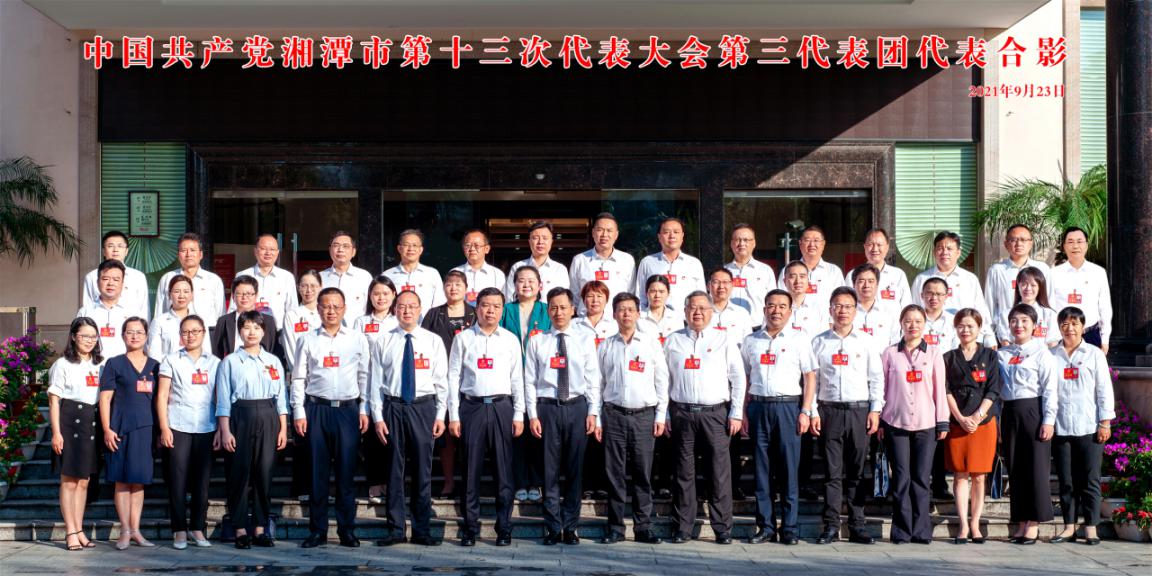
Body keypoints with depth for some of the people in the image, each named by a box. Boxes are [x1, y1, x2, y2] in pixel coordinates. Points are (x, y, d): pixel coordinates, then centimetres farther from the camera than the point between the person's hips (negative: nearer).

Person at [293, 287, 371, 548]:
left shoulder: (358, 339, 7)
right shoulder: (307, 340, 7)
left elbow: (365, 376, 8)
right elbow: (298, 378, 6)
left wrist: (364, 410, 2)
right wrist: (299, 413, -1)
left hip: (348, 409, 0)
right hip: (316, 409, 0)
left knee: (346, 473, 2)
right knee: (318, 473, 3)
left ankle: (347, 530, 10)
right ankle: (317, 531, 10)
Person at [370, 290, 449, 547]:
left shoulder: (433, 341, 5)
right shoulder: (383, 343, 5)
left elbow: (442, 381, 4)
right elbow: (375, 381, 4)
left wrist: (440, 415, -3)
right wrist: (378, 417, -2)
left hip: (423, 407, 0)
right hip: (392, 407, 0)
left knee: (423, 470, 3)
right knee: (394, 469, 3)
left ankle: (421, 530, 9)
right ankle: (395, 529, 11)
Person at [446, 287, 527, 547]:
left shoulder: (511, 340, 8)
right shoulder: (463, 339, 5)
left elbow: (517, 379, 8)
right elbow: (454, 377, 3)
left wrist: (519, 415, 3)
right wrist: (453, 416, -1)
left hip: (502, 406, 1)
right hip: (471, 406, -1)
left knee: (504, 469, 2)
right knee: (471, 469, 2)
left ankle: (504, 528, 10)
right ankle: (470, 528, 11)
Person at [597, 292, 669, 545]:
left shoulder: (651, 342, 6)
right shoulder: (605, 346, 8)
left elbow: (662, 380, 6)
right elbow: (598, 383, 10)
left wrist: (661, 415, 1)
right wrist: (597, 418, 5)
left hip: (644, 415, -1)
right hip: (614, 413, 1)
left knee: (643, 474, 0)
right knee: (615, 473, 1)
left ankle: (643, 527, 6)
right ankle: (615, 527, 9)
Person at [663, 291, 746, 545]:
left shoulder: (724, 340, 8)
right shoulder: (673, 341, 12)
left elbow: (738, 378, 6)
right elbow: (664, 379, 12)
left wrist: (736, 413, 0)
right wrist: (663, 414, 5)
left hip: (715, 413, -1)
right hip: (682, 413, 1)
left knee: (720, 473, -3)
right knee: (684, 473, 4)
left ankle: (723, 529, 4)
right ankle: (682, 528, 10)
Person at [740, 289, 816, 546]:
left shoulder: (799, 340, 6)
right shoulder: (751, 341, 13)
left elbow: (810, 377, 3)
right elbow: (746, 379, 14)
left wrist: (805, 412, -6)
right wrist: (744, 412, 6)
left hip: (788, 406, -2)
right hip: (758, 406, 3)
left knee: (789, 469, -3)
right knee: (762, 469, 3)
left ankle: (790, 528, 2)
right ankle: (765, 527, 9)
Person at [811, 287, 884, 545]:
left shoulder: (866, 342, 8)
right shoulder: (819, 342, 7)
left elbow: (877, 378, 7)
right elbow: (811, 379, 6)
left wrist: (875, 410, -1)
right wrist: (812, 412, -1)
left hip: (859, 410, 0)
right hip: (829, 410, 0)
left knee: (857, 472, 3)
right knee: (832, 471, 0)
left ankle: (857, 526, 7)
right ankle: (831, 526, 3)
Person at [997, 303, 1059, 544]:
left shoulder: (1041, 353, -2)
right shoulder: (1002, 354, 12)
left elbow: (1050, 389, -6)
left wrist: (1048, 420, -12)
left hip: (1033, 411, -5)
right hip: (1010, 413, 5)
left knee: (1036, 468, -2)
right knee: (1015, 468, 7)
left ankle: (1033, 524, 4)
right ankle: (1020, 523, 14)